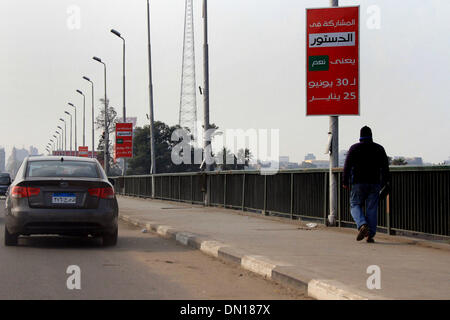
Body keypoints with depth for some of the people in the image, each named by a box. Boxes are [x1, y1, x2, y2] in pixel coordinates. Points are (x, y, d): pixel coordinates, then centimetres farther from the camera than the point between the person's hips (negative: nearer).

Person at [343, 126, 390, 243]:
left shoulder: (354, 148, 0)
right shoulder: (379, 148, 7)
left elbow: (347, 166, -5)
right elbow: (385, 166, 6)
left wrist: (345, 181, 0)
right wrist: (385, 181, 12)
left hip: (358, 182, -2)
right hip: (374, 183, 2)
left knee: (355, 205, 7)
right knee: (372, 209, 4)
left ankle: (362, 225, -19)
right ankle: (370, 235, 0)